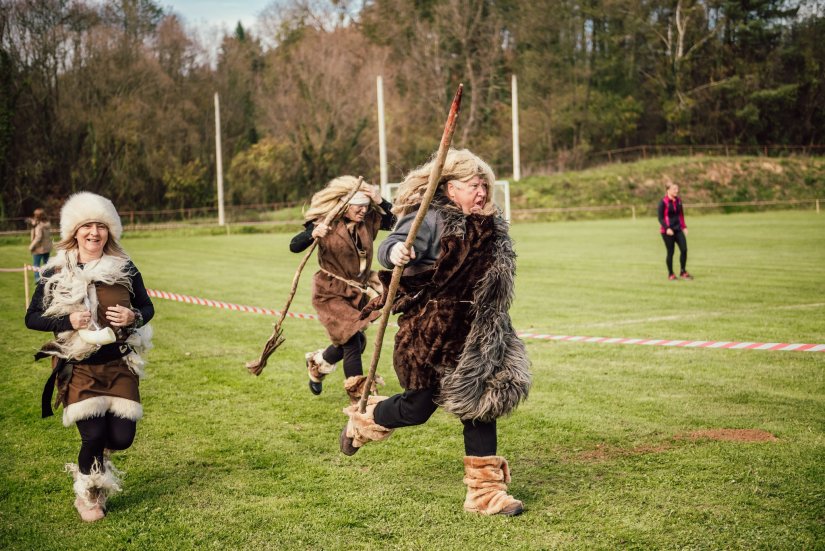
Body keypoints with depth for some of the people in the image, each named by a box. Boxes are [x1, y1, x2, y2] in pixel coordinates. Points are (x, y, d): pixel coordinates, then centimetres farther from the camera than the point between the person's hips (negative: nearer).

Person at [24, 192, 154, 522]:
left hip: (119, 364, 2)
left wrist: (133, 317, -13)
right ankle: (86, 495, 19)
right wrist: (68, 321, -17)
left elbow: (147, 308, 10)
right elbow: (32, 318, 0)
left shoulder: (125, 268, 0)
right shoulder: (56, 272, -3)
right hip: (78, 368, -2)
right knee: (93, 435, -12)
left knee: (121, 437, -5)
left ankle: (95, 450, 35)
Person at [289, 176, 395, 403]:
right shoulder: (325, 223, -15)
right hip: (332, 293, -5)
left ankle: (316, 362, 43)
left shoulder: (369, 221, -4)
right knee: (352, 341, -13)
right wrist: (313, 234, -39)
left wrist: (381, 202, -21)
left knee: (353, 342, 13)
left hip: (359, 292, 6)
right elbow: (294, 246, -20)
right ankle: (359, 396, 1)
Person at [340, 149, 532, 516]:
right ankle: (363, 420, 37)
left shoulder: (488, 228, 7)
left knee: (482, 406, 3)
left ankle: (485, 491, 11)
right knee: (419, 407, 5)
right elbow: (390, 247, -30)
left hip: (471, 338, 6)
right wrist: (395, 252, -51)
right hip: (429, 336, -6)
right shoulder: (430, 220, -15)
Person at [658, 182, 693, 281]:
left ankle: (683, 272, 11)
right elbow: (660, 218, -10)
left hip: (678, 229, 6)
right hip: (667, 231, -6)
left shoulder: (678, 200, 9)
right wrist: (667, 228, -21)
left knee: (684, 249, -3)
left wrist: (684, 227, 12)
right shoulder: (663, 202, -10)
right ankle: (670, 274, 12)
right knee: (670, 252, -1)